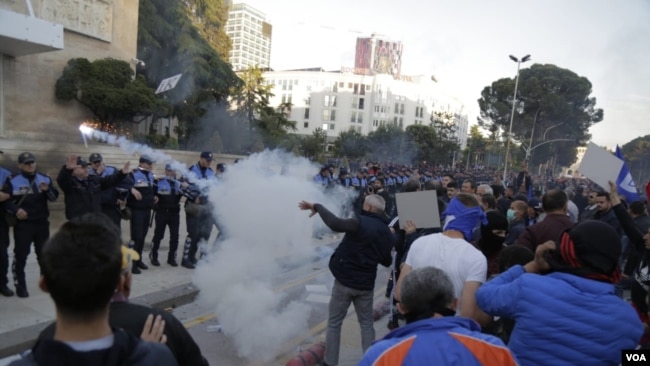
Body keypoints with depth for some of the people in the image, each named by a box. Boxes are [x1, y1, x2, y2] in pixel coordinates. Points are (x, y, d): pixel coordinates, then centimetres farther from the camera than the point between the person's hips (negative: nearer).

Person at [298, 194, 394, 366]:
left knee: (334, 323, 9)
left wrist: (317, 206, -21)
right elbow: (386, 262, 14)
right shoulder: (387, 233, 5)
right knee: (366, 324, 18)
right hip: (366, 284, 5)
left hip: (345, 281, -4)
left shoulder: (361, 223, -16)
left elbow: (335, 224, -32)